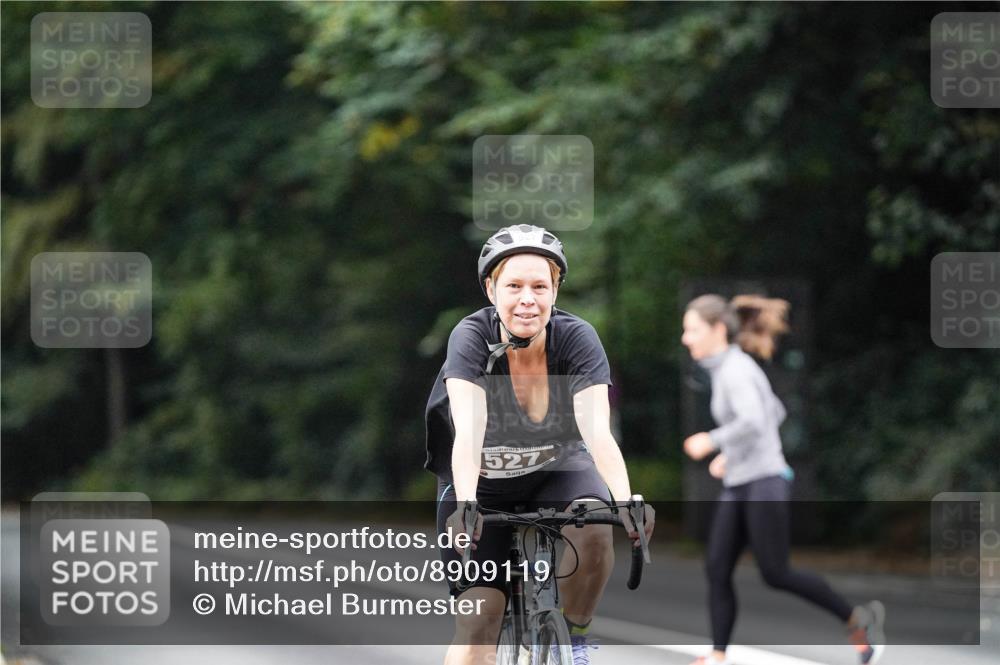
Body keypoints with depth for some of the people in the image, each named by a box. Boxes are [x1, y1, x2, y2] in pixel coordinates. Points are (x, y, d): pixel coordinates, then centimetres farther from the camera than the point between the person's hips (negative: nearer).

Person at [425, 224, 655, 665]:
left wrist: (625, 501, -51)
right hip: (483, 483, -1)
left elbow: (597, 432, -34)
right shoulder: (472, 337, -26)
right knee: (476, 624, -13)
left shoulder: (576, 338, -23)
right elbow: (468, 431, -39)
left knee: (594, 527, -31)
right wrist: (464, 506, -56)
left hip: (556, 468, 1)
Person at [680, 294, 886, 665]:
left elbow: (753, 422, -30)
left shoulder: (736, 370, -15)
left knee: (775, 575, -6)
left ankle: (857, 620, 7)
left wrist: (713, 441, -16)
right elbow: (775, 413, 27)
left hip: (764, 484, -9)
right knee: (717, 571, -1)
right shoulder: (731, 368, 14)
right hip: (738, 486, 9)